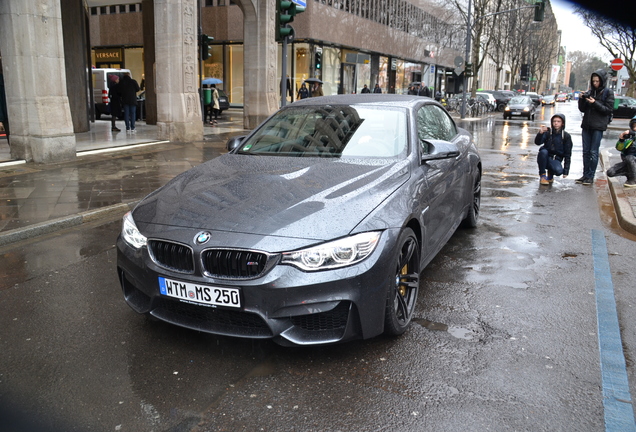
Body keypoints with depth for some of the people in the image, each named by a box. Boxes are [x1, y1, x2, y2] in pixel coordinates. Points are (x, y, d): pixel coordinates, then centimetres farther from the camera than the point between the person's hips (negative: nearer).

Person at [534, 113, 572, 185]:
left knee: (559, 171, -33)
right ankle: (542, 175, -18)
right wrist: (540, 133, -39)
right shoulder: (547, 132, -2)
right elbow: (537, 142, -18)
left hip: (556, 160, 0)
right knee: (543, 151, -33)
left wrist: (566, 170, -6)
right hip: (545, 158, 1)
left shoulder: (566, 136, -1)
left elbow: (568, 155, 0)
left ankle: (550, 173, 6)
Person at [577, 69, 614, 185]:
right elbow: (582, 109, 13)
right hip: (587, 125, 5)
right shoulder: (590, 92, 12)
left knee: (593, 152, -4)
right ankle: (585, 175, 13)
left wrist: (595, 103, -17)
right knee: (586, 152, 6)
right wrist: (582, 99, -5)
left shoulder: (608, 93, -1)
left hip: (598, 126, -5)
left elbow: (609, 110, -7)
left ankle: (590, 177, 0)